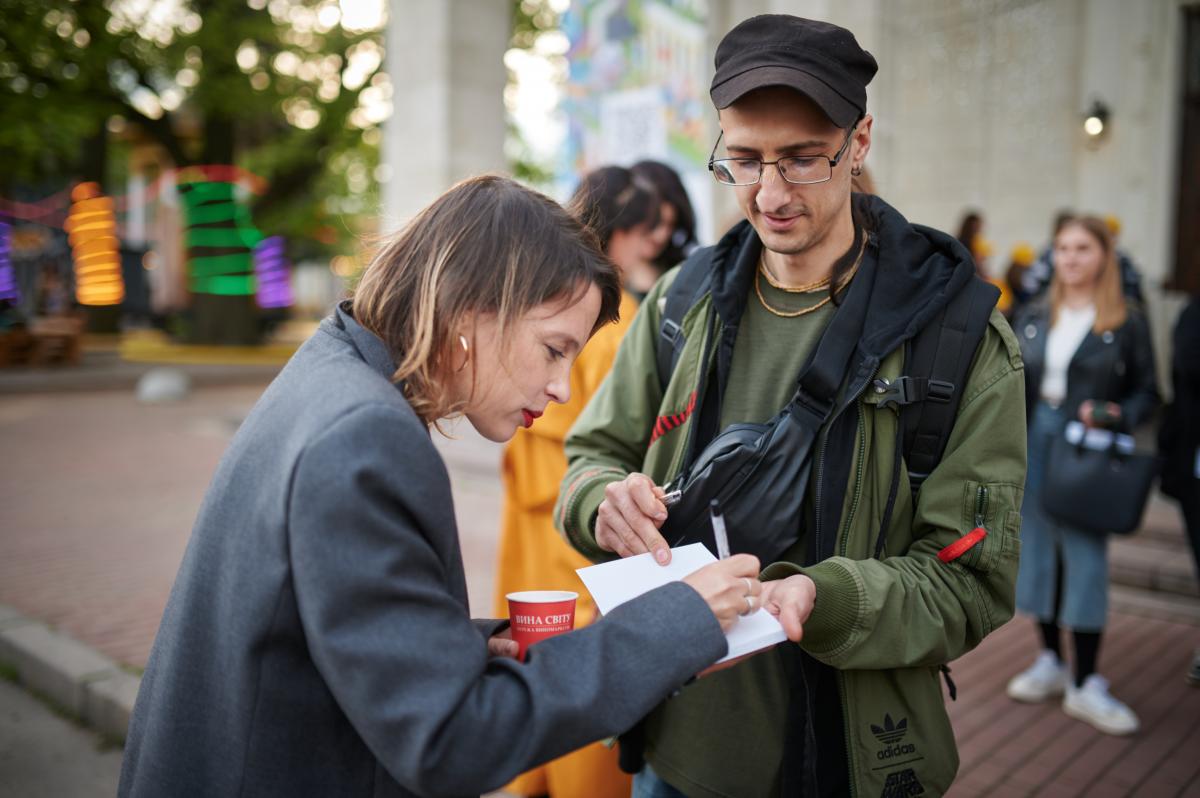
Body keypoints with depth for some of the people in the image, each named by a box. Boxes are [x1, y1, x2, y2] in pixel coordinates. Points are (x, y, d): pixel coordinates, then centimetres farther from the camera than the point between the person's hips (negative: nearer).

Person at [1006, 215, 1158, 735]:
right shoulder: (1034, 317, 9)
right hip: (1035, 442, 4)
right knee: (1039, 550, 9)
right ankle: (1051, 662, 24)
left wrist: (1116, 416, -19)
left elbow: (1147, 393, 1)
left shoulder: (1127, 322, -1)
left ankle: (1085, 686, 6)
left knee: (1085, 558, -4)